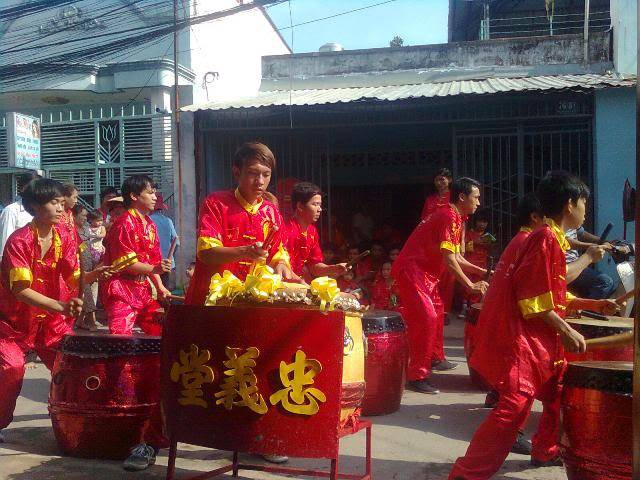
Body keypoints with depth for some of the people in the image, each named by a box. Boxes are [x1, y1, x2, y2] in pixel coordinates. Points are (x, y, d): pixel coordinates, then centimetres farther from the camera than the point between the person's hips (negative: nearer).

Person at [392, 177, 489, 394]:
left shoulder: (455, 218, 14)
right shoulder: (449, 217, -18)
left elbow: (456, 257, 18)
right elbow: (449, 260, -23)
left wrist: (481, 271, 12)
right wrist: (471, 285, -19)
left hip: (424, 272, 11)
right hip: (411, 270, -11)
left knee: (437, 312, 21)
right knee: (426, 318, -16)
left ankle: (434, 358, 38)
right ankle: (417, 376, -12)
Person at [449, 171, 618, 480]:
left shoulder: (551, 238, 18)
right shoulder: (546, 238, -14)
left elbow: (554, 295, 23)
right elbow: (533, 297, -20)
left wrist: (593, 304, 21)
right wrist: (566, 331, -17)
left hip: (538, 337, 11)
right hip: (519, 334, -11)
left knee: (559, 391, 20)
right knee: (516, 404, -17)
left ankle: (545, 452, 35)